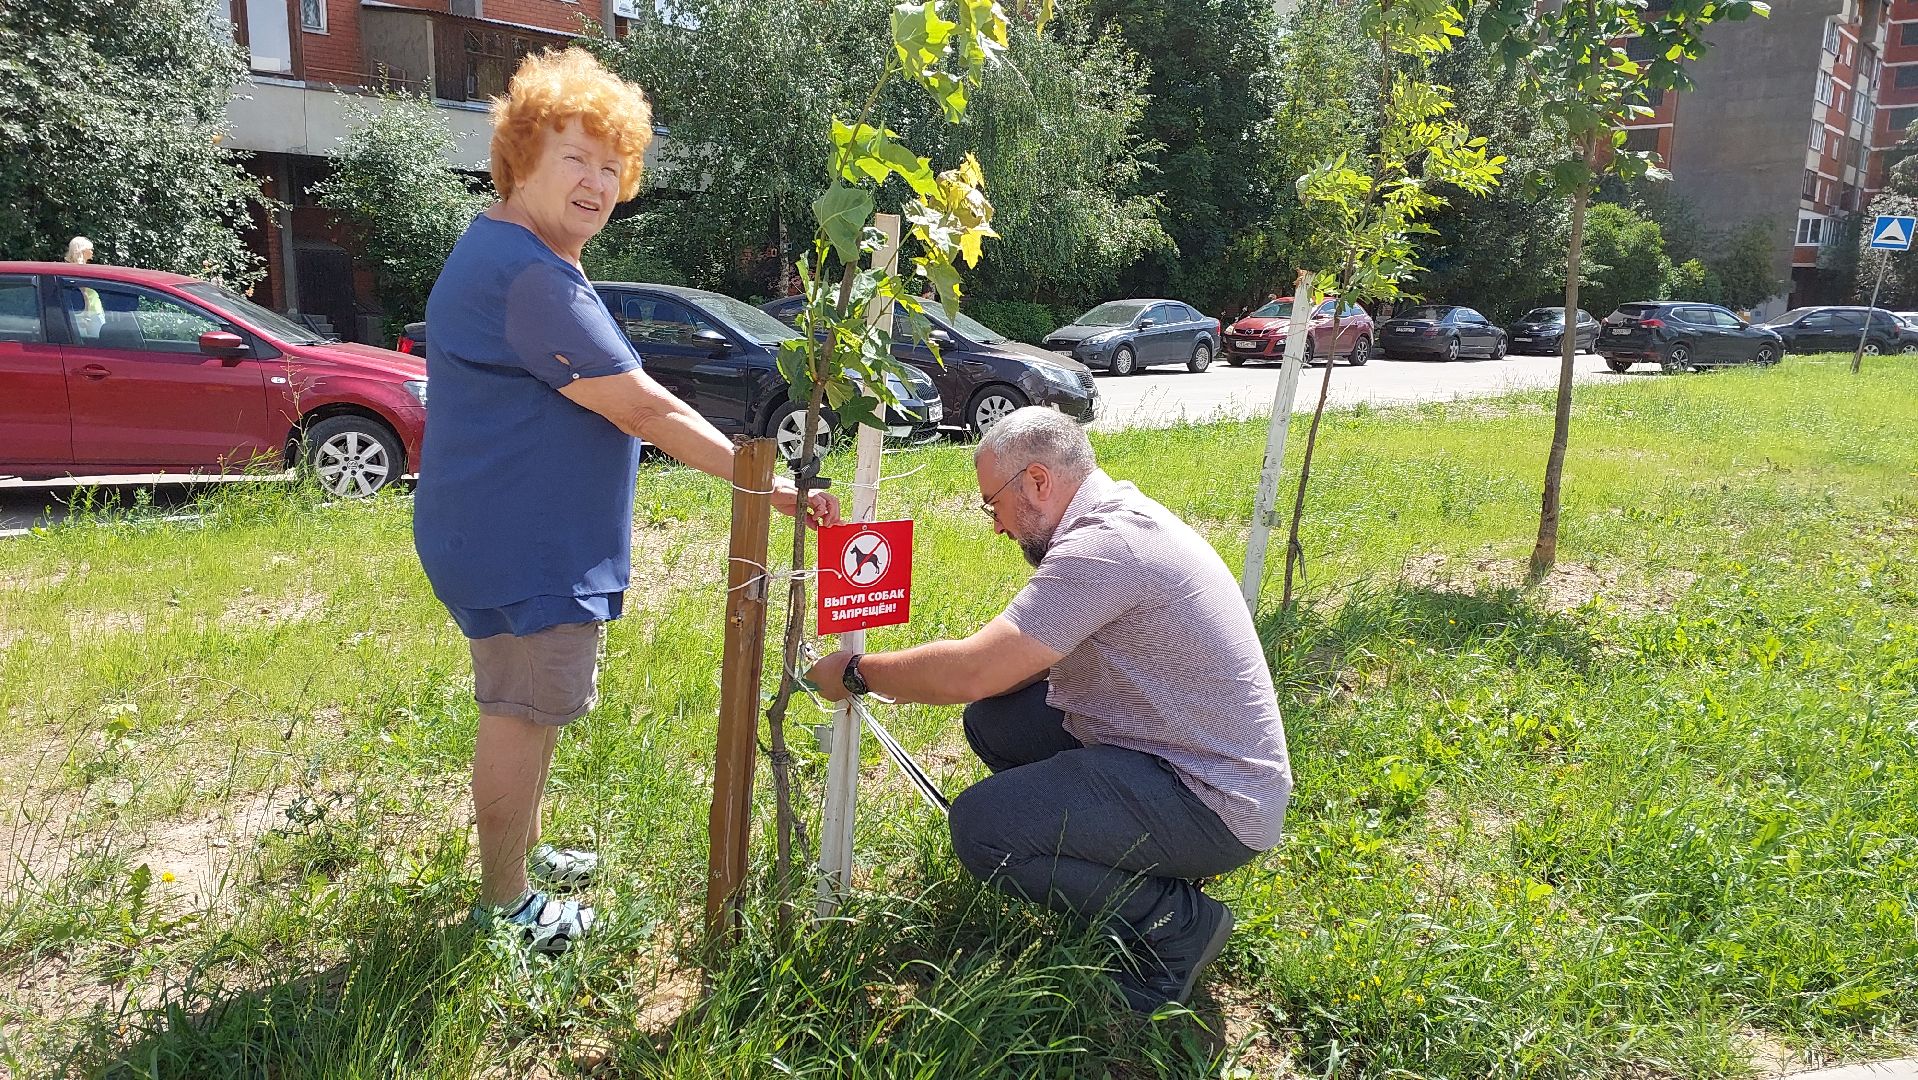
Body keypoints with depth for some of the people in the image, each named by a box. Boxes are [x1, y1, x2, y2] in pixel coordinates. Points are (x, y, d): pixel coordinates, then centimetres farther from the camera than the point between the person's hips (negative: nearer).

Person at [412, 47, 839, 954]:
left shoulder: (505, 255, 13)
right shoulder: (529, 274, -23)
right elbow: (644, 410, -27)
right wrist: (772, 488, -23)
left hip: (522, 534, 11)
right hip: (524, 546, -11)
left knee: (525, 706, 23)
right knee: (522, 715, 3)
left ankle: (523, 853, 41)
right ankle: (505, 905, 20)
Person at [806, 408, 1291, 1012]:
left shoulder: (1106, 545, -24)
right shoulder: (1116, 518, 9)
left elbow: (972, 670, -26)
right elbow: (1023, 663, 14)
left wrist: (856, 673, -10)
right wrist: (906, 682, 5)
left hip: (1212, 803, -10)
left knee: (980, 826, -19)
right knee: (992, 718, 9)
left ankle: (1177, 923, -3)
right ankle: (1126, 862, 14)